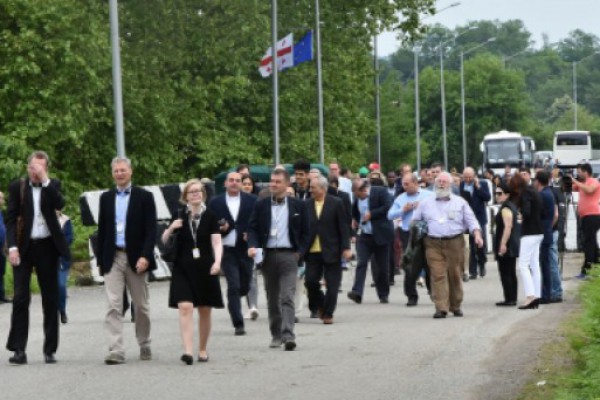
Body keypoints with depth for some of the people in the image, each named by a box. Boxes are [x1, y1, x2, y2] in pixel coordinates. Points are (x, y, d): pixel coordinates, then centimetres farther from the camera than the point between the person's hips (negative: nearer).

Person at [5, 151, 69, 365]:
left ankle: (50, 349, 10)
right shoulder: (17, 187, 1)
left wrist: (45, 180, -18)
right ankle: (18, 349, -5)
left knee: (50, 298, 4)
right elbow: (10, 218, -1)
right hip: (24, 247, -1)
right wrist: (12, 247, -12)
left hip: (47, 247, 1)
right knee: (21, 297, -6)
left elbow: (59, 204, -14)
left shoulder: (52, 185, 5)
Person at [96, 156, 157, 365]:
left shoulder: (144, 197, 1)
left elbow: (151, 230, -5)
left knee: (141, 306, 9)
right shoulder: (106, 198, 10)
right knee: (113, 306, -8)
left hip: (136, 258, -2)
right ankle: (116, 351, -12)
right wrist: (100, 260, 7)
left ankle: (144, 345, 25)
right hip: (113, 258, 2)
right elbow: (102, 230, 12)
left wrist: (145, 256, -16)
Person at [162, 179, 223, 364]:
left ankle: (203, 350, 21)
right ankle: (188, 350, -19)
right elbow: (164, 240, 8)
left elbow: (217, 242, -6)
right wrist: (171, 228, -13)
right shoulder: (180, 216, 4)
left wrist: (217, 262, -23)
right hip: (183, 269, 0)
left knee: (204, 311, 7)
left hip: (205, 269, 0)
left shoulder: (210, 216, -1)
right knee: (185, 308, -13)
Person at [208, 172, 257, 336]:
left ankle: (233, 303, 42)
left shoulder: (251, 200, 4)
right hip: (227, 250, -2)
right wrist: (221, 228, -15)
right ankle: (238, 324, -7)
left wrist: (251, 234, -11)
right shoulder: (216, 203, 4)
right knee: (233, 286, -9)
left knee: (244, 286, 9)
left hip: (245, 250, 2)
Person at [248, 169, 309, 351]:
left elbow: (305, 232, 8)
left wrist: (300, 252, -3)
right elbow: (252, 228, 6)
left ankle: (288, 336, -19)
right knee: (272, 299, 9)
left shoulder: (298, 205, 5)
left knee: (287, 297, -13)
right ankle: (276, 335, 19)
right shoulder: (261, 205, 8)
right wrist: (252, 246, -12)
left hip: (288, 255, -2)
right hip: (268, 255, 3)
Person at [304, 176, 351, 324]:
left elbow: (343, 227, -3)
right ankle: (320, 306, 21)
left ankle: (328, 313, 9)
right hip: (312, 251, 3)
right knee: (310, 281, -3)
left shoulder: (336, 203, -3)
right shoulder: (307, 204, 4)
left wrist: (346, 248, -8)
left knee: (332, 284, -1)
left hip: (331, 251, -2)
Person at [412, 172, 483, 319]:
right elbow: (415, 222, 19)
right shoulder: (426, 203, 15)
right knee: (438, 275, -10)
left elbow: (471, 221, 7)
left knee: (455, 275, 2)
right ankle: (441, 308, -13)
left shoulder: (460, 202, 11)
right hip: (433, 244, 0)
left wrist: (477, 235, -9)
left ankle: (455, 306, 16)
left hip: (455, 244, 0)